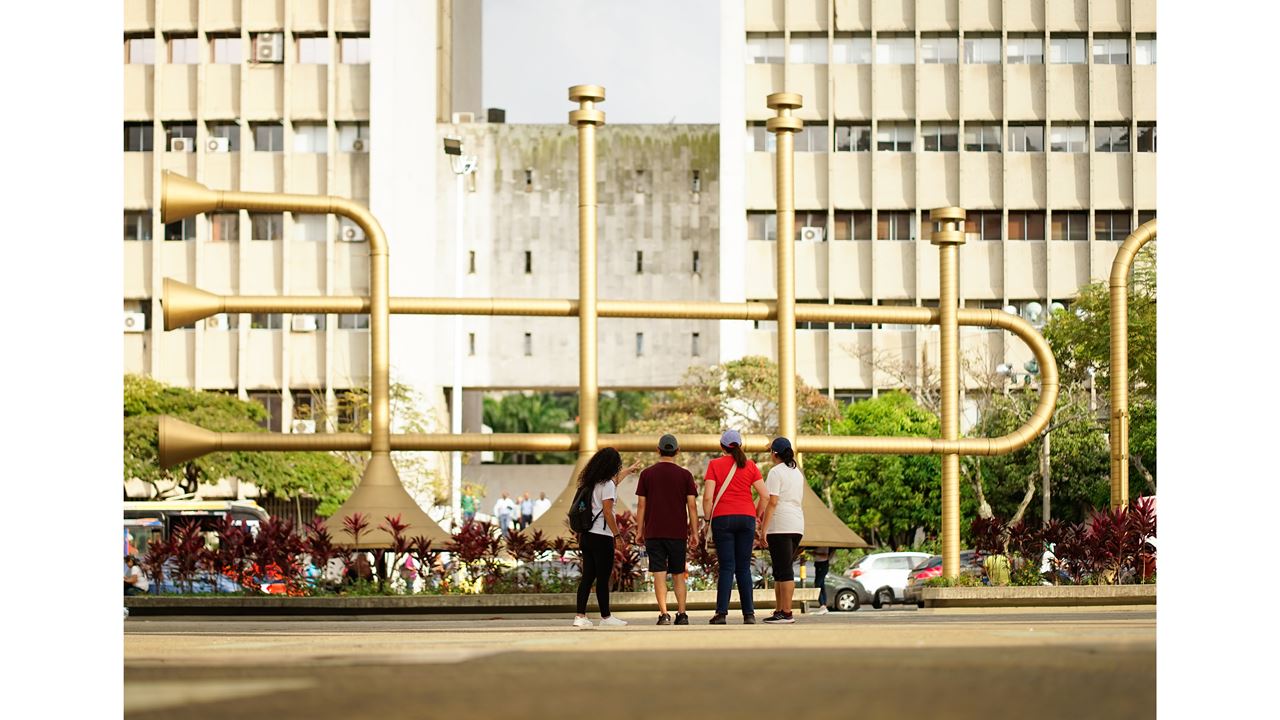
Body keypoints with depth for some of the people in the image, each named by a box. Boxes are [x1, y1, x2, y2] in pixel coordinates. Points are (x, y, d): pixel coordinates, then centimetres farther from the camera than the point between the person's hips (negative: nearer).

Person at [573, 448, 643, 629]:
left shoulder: (592, 482, 14)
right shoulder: (607, 484, -12)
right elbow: (607, 512, -16)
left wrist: (629, 470, 50)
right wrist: (618, 534, -8)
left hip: (586, 535, 8)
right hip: (601, 536, -8)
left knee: (588, 576, 8)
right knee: (603, 578, -1)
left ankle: (580, 616, 4)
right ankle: (606, 617, 6)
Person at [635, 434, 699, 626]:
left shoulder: (647, 474, 2)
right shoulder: (685, 475, 1)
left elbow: (641, 505, 2)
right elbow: (692, 505, -1)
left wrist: (639, 531, 8)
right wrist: (694, 532, 4)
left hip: (653, 532, -1)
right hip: (678, 532, 1)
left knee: (659, 574, -3)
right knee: (678, 574, 12)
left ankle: (664, 614, -12)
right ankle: (682, 614, 9)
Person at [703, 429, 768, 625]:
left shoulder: (714, 465, 1)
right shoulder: (750, 466, 7)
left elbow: (707, 497, -7)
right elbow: (765, 495, 2)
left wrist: (708, 519, 4)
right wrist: (756, 515, 13)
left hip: (722, 519, -2)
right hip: (746, 518, 2)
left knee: (726, 567, -2)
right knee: (743, 567, 7)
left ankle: (721, 613, -9)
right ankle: (749, 614, 3)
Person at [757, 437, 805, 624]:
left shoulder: (776, 472, -7)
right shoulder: (797, 472, 18)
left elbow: (772, 501, -14)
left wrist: (764, 527, -13)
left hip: (780, 525, -8)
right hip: (797, 525, 8)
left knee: (783, 570, -8)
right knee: (781, 569, 13)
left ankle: (786, 613, -10)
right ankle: (779, 610, 13)